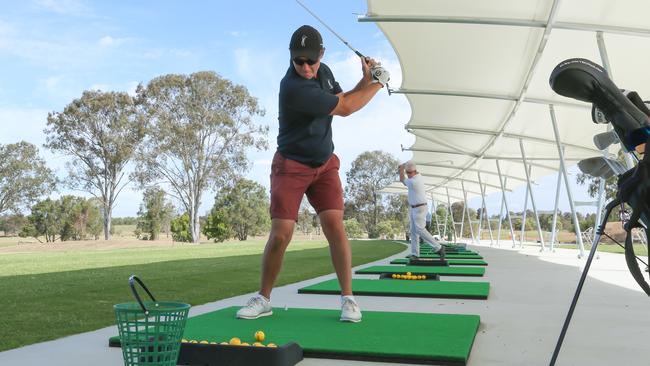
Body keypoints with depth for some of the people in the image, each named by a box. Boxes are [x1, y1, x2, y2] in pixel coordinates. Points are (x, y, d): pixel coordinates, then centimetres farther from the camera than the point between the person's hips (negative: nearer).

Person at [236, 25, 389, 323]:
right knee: (280, 234, -8)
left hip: (325, 164, 6)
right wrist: (379, 81, -3)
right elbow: (345, 107, -17)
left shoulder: (323, 71, 1)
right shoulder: (293, 88, -24)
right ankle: (263, 299, 12)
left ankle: (348, 298, -1)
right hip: (291, 166, -5)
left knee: (335, 225, -10)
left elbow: (343, 102, 13)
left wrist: (365, 80, -4)